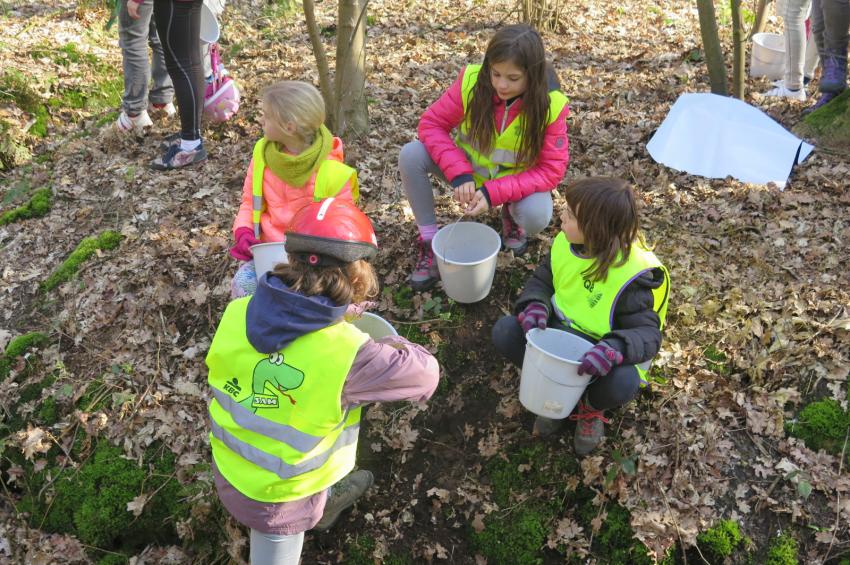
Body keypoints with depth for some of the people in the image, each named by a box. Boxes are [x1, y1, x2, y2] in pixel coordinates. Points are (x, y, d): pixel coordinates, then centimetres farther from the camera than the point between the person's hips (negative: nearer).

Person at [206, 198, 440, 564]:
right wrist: (391, 347, 3)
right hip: (276, 499, -5)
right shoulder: (347, 353, -32)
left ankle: (323, 499, 48)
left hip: (227, 470, 5)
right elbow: (425, 374, -16)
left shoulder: (237, 312, -19)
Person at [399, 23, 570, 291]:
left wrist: (494, 192, -34)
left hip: (517, 179, -1)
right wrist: (459, 173, -32)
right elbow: (432, 123, -17)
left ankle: (512, 213, 6)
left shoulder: (551, 106, -25)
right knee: (411, 155, -25)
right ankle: (430, 242, -10)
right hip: (468, 167, 2)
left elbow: (551, 170, -22)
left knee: (537, 217, -35)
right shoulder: (472, 81, -23)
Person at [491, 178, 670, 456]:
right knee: (504, 331, -18)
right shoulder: (566, 243, -10)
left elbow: (648, 334, -25)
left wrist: (614, 349, -47)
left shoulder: (634, 275, -26)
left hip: (601, 352, -4)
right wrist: (535, 306, -23)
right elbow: (540, 282, 2)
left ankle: (592, 408, 4)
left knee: (623, 382, -37)